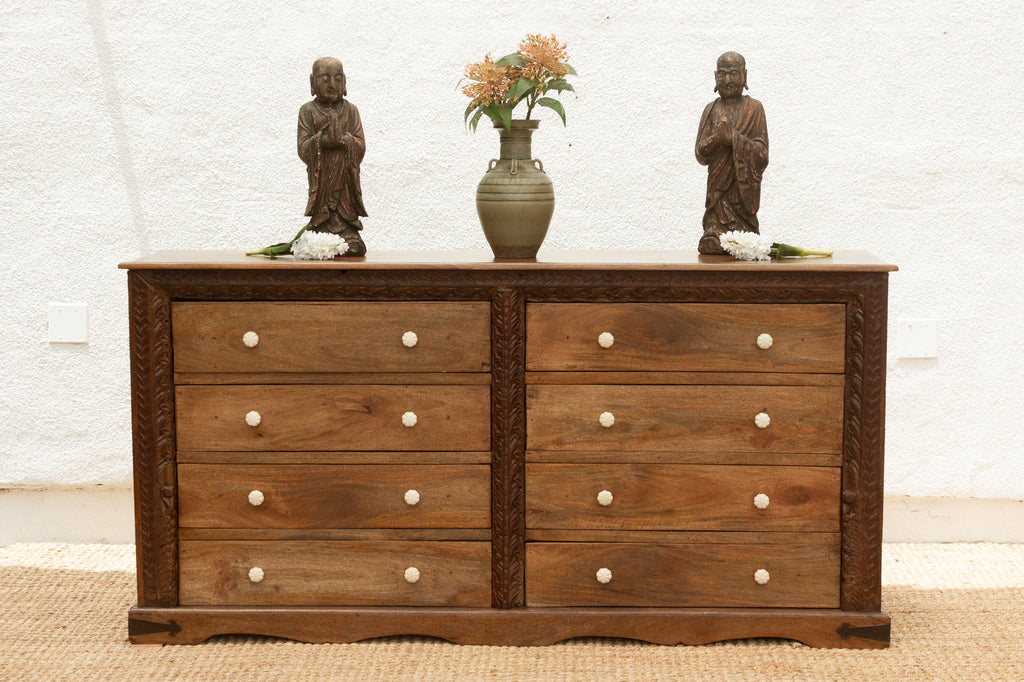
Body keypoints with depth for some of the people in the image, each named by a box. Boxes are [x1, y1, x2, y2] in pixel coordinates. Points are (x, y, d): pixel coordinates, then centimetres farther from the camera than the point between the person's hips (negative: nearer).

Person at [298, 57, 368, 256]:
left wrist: (343, 138, -18)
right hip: (321, 184, -1)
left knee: (353, 248, -9)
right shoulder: (308, 111, 6)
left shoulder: (351, 110, 11)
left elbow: (361, 147, 1)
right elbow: (303, 150, -4)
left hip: (346, 183, 1)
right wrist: (324, 138, -20)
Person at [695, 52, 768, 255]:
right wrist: (716, 138, -15)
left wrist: (733, 138, -15)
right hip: (718, 190, 3)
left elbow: (762, 154, -4)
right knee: (712, 246, -10)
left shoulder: (753, 108, 4)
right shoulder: (711, 110, 14)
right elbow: (700, 154, 6)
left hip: (744, 188, -3)